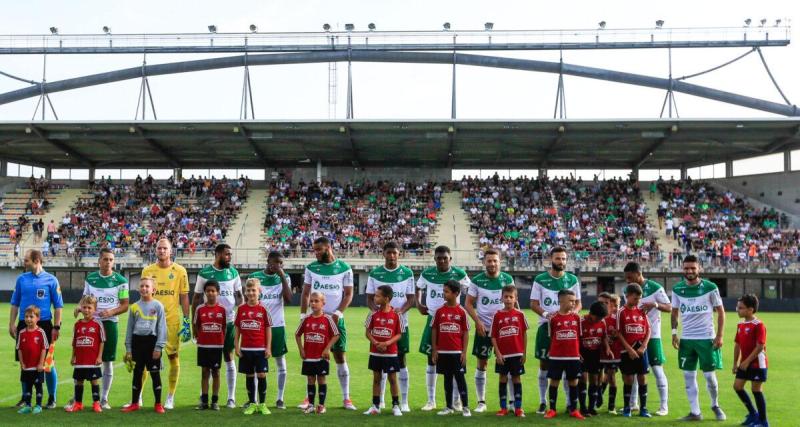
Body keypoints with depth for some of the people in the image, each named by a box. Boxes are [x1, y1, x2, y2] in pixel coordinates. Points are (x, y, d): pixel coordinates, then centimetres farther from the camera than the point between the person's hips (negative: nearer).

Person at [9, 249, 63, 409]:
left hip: (44, 324, -3)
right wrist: (12, 324, 7)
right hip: (24, 324, 3)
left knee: (47, 363, 0)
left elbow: (58, 305, 0)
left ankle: (51, 399, 10)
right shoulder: (21, 279, 8)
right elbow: (15, 303, 13)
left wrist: (56, 327, -5)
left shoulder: (51, 280, -2)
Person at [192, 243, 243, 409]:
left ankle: (231, 397, 12)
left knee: (229, 358, 6)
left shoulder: (233, 272, 5)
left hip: (229, 321, 2)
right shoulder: (204, 273, -2)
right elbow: (196, 299, 2)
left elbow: (239, 296, 9)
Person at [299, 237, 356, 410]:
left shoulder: (344, 268, -1)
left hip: (336, 319, -2)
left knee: (340, 357, 1)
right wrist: (303, 315, -1)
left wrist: (338, 313, -12)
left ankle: (346, 398, 9)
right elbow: (305, 293, 9)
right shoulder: (311, 268, 5)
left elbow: (349, 294, 1)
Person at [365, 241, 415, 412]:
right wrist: (378, 311, -15)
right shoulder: (375, 273, 4)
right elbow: (369, 298, 4)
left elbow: (411, 298, 2)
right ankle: (380, 400, 14)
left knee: (401, 360, 1)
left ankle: (404, 401, 6)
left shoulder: (407, 273, 3)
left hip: (400, 323, -1)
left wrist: (401, 310, -17)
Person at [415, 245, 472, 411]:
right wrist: (418, 304, 2)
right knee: (431, 359, 4)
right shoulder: (427, 273, 1)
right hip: (433, 319, 2)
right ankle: (431, 400, 13)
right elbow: (418, 289, 17)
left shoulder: (459, 274, -5)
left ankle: (456, 400, 14)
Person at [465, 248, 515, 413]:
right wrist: (477, 321, -10)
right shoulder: (477, 280, -2)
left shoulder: (508, 279, 1)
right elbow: (468, 303, 1)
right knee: (482, 364, 5)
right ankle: (481, 402, 14)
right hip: (483, 328, 0)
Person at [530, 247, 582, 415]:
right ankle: (542, 402, 13)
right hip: (546, 325, -1)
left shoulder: (572, 279, 6)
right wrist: (545, 314, -17)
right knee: (544, 364, 4)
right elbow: (533, 303, 2)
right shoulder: (540, 279, 2)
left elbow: (578, 303, 9)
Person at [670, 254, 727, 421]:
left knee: (709, 375, 1)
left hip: (707, 338, -3)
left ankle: (715, 405, 26)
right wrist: (674, 332, 0)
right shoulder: (677, 289, 2)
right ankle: (695, 412, 13)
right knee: (688, 376, 4)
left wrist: (720, 335, -8)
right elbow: (675, 312, 12)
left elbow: (721, 312, -2)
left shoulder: (710, 287, -7)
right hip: (686, 339, 3)